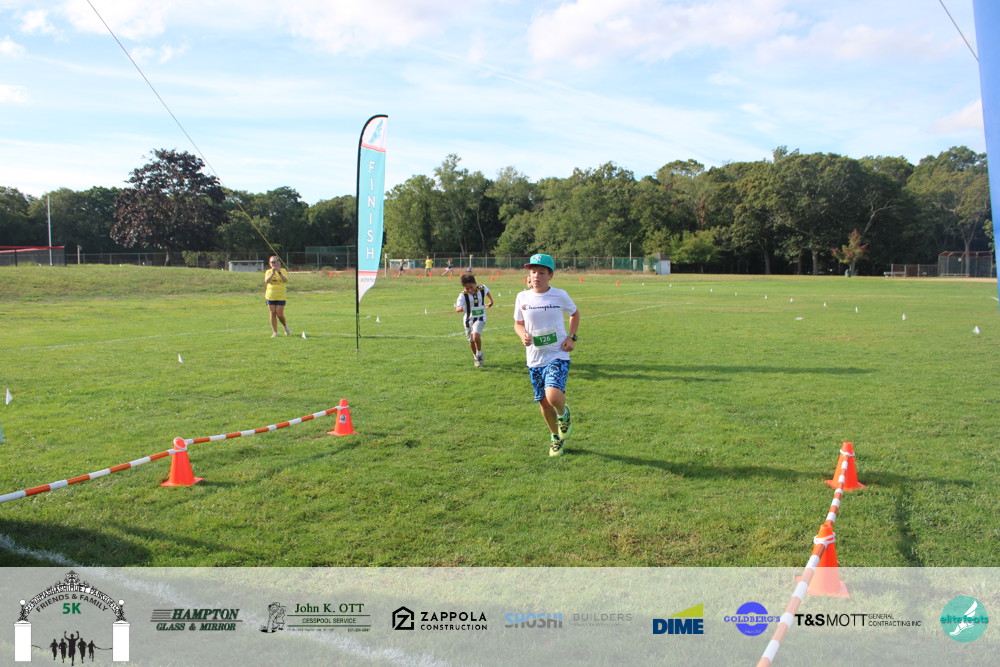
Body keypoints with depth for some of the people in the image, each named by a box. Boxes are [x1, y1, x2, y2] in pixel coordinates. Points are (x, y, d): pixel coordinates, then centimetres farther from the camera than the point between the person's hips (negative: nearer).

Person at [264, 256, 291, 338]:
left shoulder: (283, 271, 1)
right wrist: (272, 273, -25)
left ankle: (285, 326, 24)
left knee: (279, 314, -5)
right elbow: (266, 281, -13)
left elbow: (285, 280, -17)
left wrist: (279, 272, -29)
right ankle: (274, 332, 6)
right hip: (270, 296, 2)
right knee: (273, 314, 0)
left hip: (280, 296, -2)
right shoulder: (268, 271, 5)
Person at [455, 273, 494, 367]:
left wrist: (491, 301, 27)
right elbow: (457, 308, -33)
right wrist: (460, 308, -56)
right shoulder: (463, 295, -21)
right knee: (471, 341, 15)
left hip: (480, 318, -1)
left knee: (476, 336, -25)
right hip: (469, 319, 1)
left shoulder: (482, 289, -12)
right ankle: (475, 357, 41)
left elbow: (487, 292, 14)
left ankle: (479, 354, 0)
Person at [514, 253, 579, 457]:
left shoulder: (560, 295, -5)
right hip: (534, 358, 3)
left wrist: (572, 337, 0)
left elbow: (575, 314, 13)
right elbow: (518, 324, 13)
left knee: (554, 396, -25)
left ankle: (564, 415, 12)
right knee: (543, 402, 10)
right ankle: (556, 437, 36)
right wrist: (523, 335, -10)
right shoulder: (522, 298, 0)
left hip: (558, 356, -3)